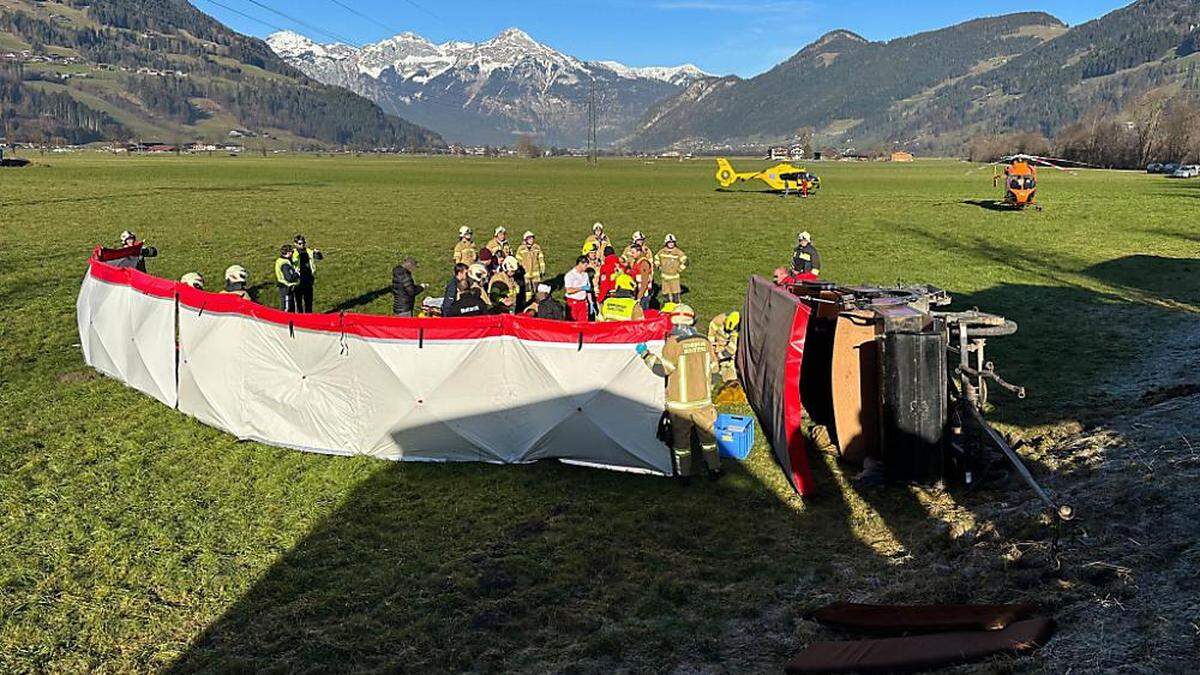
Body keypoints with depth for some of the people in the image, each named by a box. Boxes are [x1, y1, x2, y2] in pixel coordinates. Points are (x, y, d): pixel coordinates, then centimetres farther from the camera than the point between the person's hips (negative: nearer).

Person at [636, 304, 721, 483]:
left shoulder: (673, 344, -15)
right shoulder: (704, 342, 0)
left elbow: (662, 369, -13)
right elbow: (712, 370, 8)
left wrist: (646, 355, -2)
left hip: (679, 403, -4)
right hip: (703, 400, 4)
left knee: (681, 439, 9)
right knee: (707, 436, 18)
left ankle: (684, 475, 16)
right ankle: (714, 470, 26)